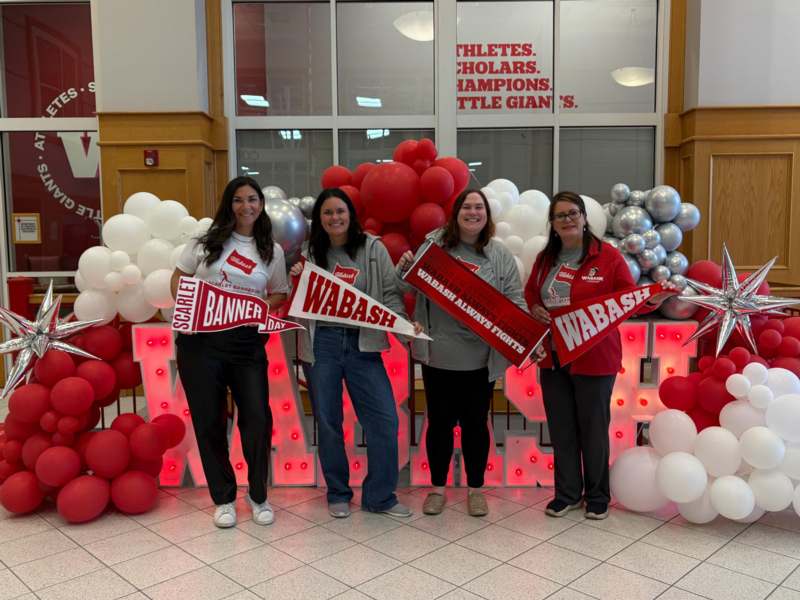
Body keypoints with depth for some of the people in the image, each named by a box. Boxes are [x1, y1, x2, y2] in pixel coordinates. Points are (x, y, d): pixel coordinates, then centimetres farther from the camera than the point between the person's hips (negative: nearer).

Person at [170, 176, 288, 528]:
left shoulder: (272, 251, 7)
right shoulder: (207, 239, 5)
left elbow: (279, 295, 12)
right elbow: (178, 279, 8)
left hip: (247, 343, 1)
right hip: (200, 340, 0)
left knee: (257, 417, -2)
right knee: (209, 421, 6)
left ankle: (258, 495, 20)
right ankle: (223, 498, 23)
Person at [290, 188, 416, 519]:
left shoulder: (373, 249, 1)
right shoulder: (311, 254, 7)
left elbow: (390, 293, -1)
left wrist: (402, 321, -17)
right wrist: (296, 282, -8)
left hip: (362, 344, -1)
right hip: (321, 344, 1)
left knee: (384, 419, -3)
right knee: (328, 422, 9)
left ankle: (380, 496, 14)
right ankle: (338, 494, 26)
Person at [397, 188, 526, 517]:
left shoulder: (500, 255, 2)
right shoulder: (434, 244, 0)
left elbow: (515, 299, 2)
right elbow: (407, 287, 6)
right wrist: (404, 268, -14)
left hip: (481, 357, 1)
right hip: (439, 353, 0)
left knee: (475, 422, 13)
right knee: (440, 421, 11)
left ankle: (475, 489, 30)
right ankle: (437, 487, 29)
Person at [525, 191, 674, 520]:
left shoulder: (608, 256, -7)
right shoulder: (545, 258, 7)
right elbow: (529, 292, 19)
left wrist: (654, 299, -27)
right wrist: (534, 308, -2)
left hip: (594, 358, -4)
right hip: (552, 357, 5)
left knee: (593, 429, 8)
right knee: (561, 429, 13)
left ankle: (597, 496, 26)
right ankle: (567, 493, 29)